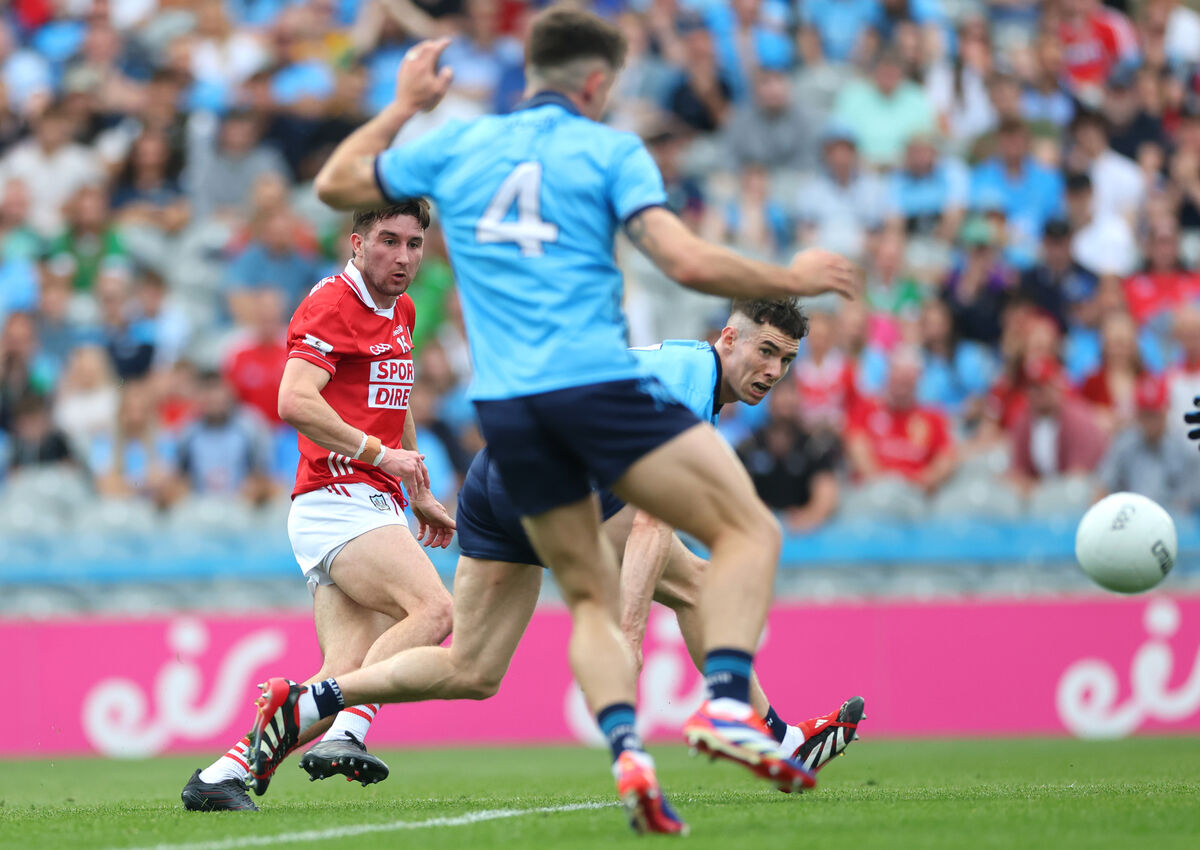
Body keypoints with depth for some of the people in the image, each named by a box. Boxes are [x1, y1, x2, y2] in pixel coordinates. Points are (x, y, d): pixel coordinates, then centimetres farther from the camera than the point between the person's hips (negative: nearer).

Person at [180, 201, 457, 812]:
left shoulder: (400, 311, 21)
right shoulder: (331, 305, -8)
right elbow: (295, 402, -21)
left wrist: (420, 496, 36)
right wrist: (379, 453, -17)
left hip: (376, 510, 9)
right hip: (337, 504, -9)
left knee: (349, 673, -6)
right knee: (434, 610, -27)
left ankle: (222, 774, -7)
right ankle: (345, 733, -34)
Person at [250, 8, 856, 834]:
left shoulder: (456, 144, 14)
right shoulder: (609, 149, 2)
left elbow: (335, 184, 28)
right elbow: (688, 261, -9)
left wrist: (403, 106, 38)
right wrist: (790, 280, 4)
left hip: (504, 406, 5)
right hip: (598, 383, -5)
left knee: (593, 597, 13)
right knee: (749, 529, -1)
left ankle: (627, 750, -10)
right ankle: (727, 704, -22)